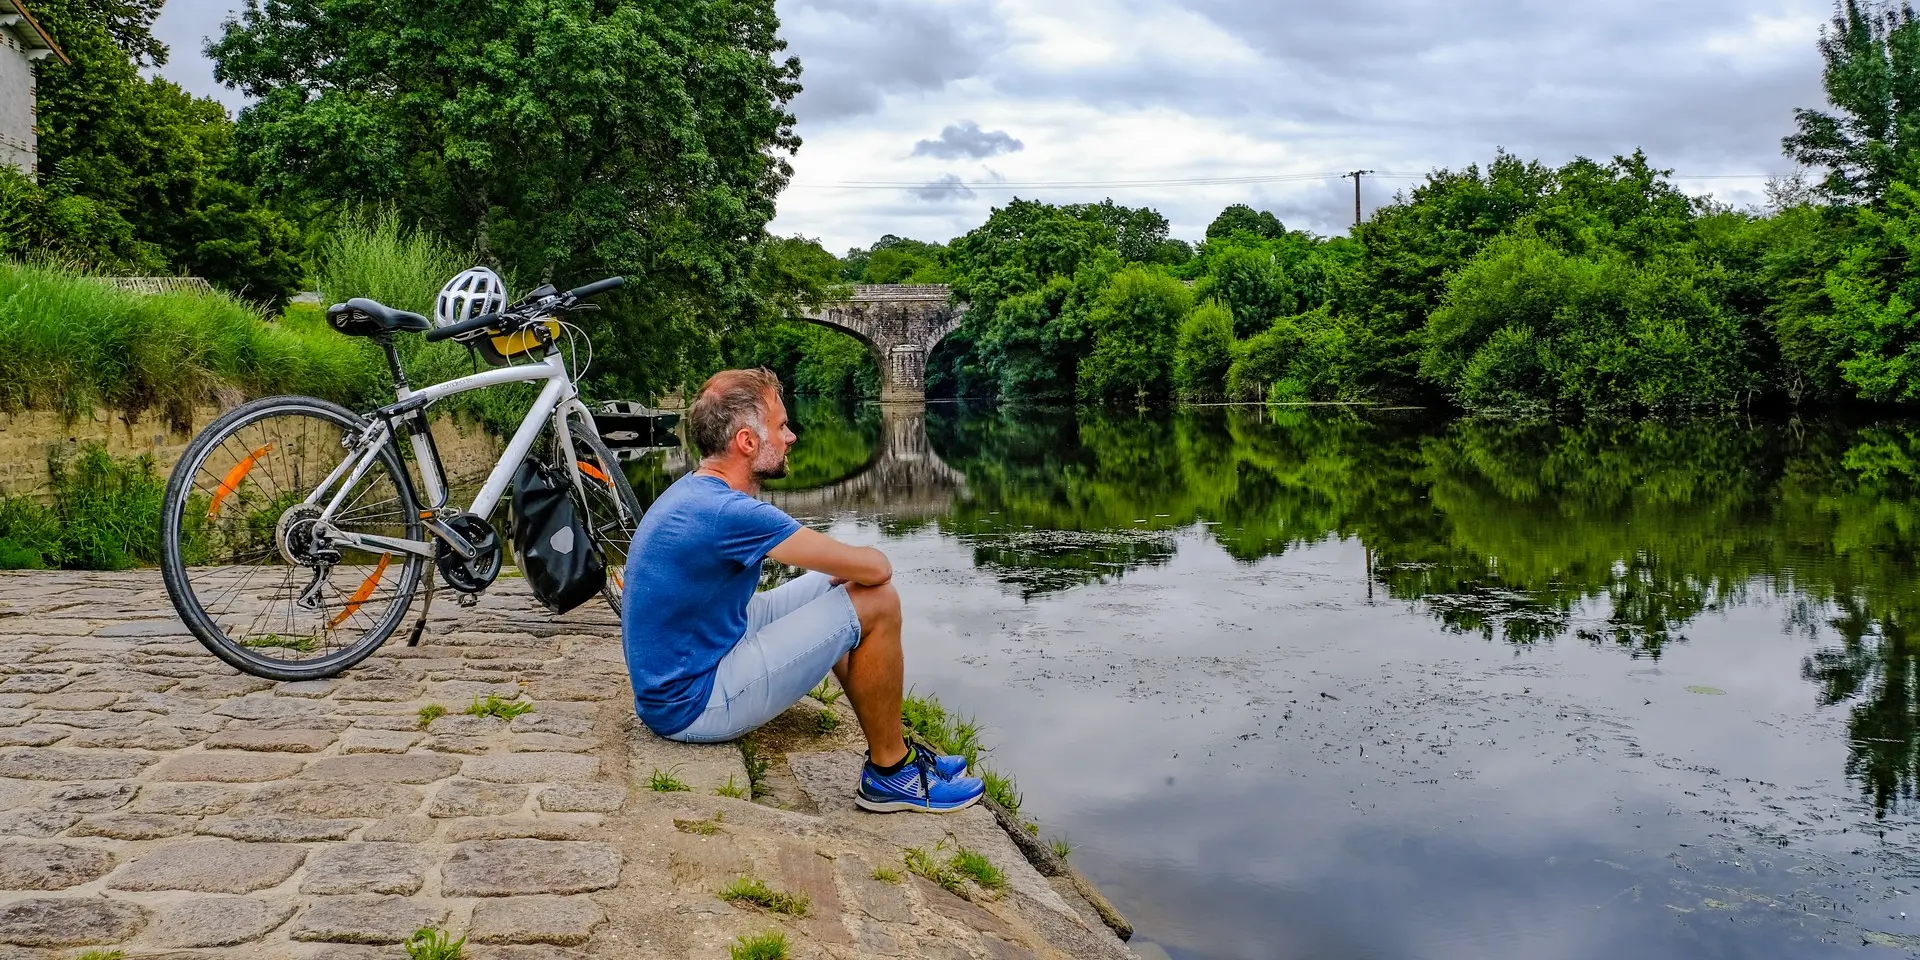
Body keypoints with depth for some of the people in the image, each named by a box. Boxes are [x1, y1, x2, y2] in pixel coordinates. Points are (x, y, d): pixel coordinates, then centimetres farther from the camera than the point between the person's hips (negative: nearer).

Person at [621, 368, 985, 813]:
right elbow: (875, 567, -22)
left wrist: (845, 570, 4)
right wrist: (861, 565, 0)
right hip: (693, 706, -10)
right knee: (877, 602, -12)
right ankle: (890, 772, 4)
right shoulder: (727, 512, -25)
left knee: (830, 590, 17)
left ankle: (890, 747, 21)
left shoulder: (693, 492, 7)